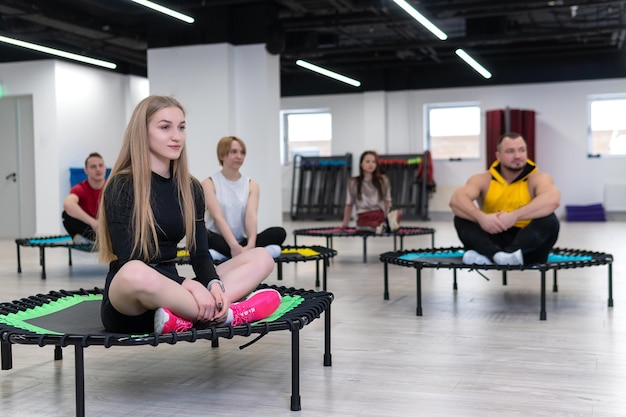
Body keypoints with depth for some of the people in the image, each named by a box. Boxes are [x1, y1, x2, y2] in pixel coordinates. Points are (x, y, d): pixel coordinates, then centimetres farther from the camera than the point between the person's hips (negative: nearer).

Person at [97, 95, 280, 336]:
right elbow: (130, 264, -16)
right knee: (134, 274, -42)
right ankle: (222, 314, -21)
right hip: (127, 304, -6)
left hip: (170, 291, 6)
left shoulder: (190, 188, 9)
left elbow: (200, 255, 4)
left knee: (262, 258, -7)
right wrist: (189, 285, -28)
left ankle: (182, 318, -29)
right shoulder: (122, 187, -8)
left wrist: (214, 285, -18)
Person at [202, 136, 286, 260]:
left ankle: (223, 253, -30)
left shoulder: (252, 185, 8)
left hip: (243, 241, 3)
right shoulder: (209, 184, -1)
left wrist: (251, 244, -28)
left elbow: (251, 216, -8)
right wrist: (234, 246, -32)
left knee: (279, 232, -22)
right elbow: (218, 217, -15)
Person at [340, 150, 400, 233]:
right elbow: (349, 204, 19)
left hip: (380, 215, 0)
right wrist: (345, 223, 21)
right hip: (363, 217, 0)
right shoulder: (353, 183, 14)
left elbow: (387, 201, 17)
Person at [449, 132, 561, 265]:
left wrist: (515, 216, -40)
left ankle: (488, 255, -43)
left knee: (549, 221, -28)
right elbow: (456, 200, -19)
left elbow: (552, 200, -28)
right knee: (461, 218, -18)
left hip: (528, 246, -1)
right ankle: (496, 255, -44)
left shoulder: (538, 178, -5)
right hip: (494, 242, 2)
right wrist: (481, 217, -39)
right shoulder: (484, 180, 0)